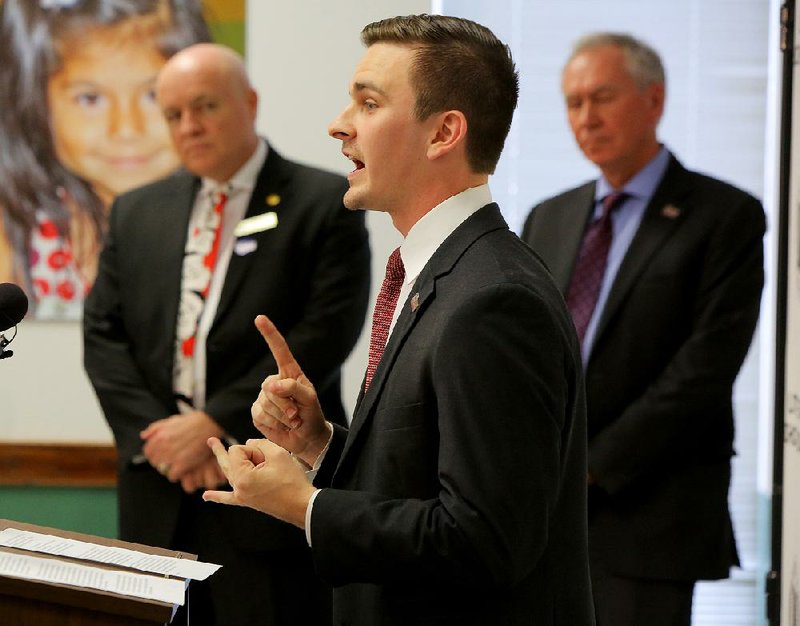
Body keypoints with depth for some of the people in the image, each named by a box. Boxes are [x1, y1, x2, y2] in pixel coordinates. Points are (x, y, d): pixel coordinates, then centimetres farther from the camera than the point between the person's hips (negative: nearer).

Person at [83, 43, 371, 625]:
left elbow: (326, 332, -10)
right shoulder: (135, 212, 15)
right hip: (159, 495, 4)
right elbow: (104, 335, 10)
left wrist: (214, 422, -14)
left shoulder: (325, 204, 0)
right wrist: (155, 435, -6)